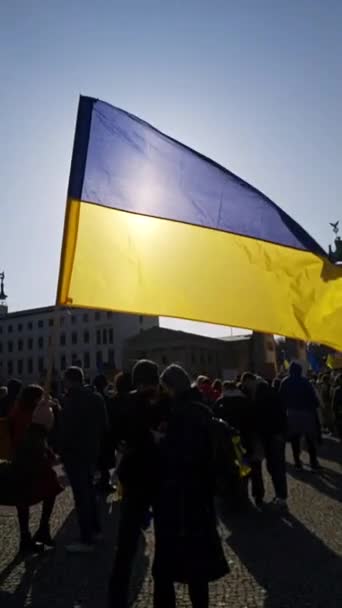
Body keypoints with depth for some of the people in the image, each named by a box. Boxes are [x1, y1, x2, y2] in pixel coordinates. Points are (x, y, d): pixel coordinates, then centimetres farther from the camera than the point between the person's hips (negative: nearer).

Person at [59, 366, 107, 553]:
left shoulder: (71, 399, -17)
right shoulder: (97, 398, 6)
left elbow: (65, 427, -17)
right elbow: (104, 425, 10)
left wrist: (61, 450, -6)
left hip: (75, 453, -8)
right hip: (92, 451, 8)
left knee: (81, 494, -3)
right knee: (88, 490, 20)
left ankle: (86, 540, 2)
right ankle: (95, 529, 31)